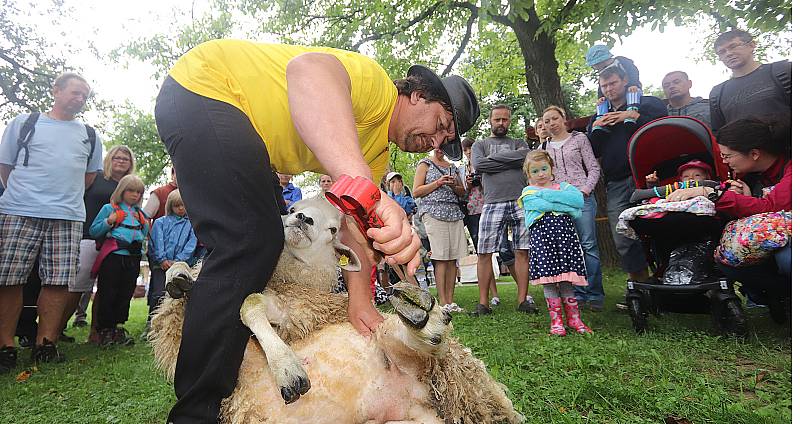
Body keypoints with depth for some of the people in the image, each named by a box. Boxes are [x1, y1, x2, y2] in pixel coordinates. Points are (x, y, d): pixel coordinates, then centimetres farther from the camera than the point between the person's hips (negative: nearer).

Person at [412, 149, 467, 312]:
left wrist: (454, 186, 1)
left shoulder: (452, 167, 23)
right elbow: (416, 192, 1)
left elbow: (463, 192, 23)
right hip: (434, 212, -5)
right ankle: (443, 302, -7)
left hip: (455, 213, 5)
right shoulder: (425, 164, 10)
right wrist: (438, 183, -8)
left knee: (453, 257, -1)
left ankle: (450, 300, 4)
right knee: (441, 258, -10)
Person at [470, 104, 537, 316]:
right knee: (484, 253, -4)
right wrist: (511, 162, 0)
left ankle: (522, 300, 9)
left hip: (521, 202, 1)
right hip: (492, 203, -1)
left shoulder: (518, 143, 21)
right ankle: (483, 302, 4)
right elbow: (478, 165, -3)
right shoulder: (480, 145, 19)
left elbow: (526, 157, -4)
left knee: (522, 251, 0)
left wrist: (494, 157, -2)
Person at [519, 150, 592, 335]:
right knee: (548, 277, -4)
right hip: (541, 233, -1)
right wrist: (570, 208, -7)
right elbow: (543, 206, -10)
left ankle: (574, 318, 14)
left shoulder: (563, 186, 17)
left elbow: (579, 200, -5)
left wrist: (546, 193, -7)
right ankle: (556, 320, 6)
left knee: (567, 276, 1)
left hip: (565, 231, 2)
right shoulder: (528, 192, 11)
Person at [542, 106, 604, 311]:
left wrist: (586, 189, -9)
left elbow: (594, 168, 5)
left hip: (581, 197, -2)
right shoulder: (544, 147, 15)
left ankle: (595, 294, 1)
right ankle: (578, 293, 9)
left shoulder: (579, 138, 8)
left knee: (589, 245, -6)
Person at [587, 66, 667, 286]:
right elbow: (592, 152, 17)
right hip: (616, 184, 4)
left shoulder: (646, 103, 12)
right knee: (623, 241, 0)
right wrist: (596, 129, 2)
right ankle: (640, 283, 10)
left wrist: (633, 117, -12)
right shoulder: (598, 117, 26)